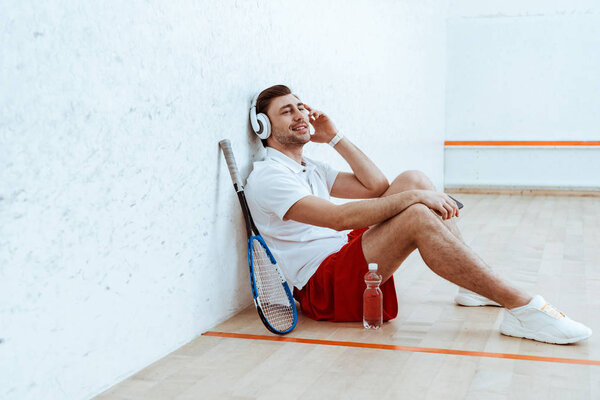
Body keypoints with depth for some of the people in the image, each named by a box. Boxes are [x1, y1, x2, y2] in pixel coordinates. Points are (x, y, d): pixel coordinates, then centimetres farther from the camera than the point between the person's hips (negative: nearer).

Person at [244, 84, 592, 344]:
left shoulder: (310, 168, 19)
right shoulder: (267, 177, -12)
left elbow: (376, 186, 12)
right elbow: (339, 218, -25)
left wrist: (334, 137, 10)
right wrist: (411, 198, -26)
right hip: (323, 286, -9)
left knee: (413, 178, 0)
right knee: (418, 217, -30)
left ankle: (476, 285, 2)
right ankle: (523, 309, -26)